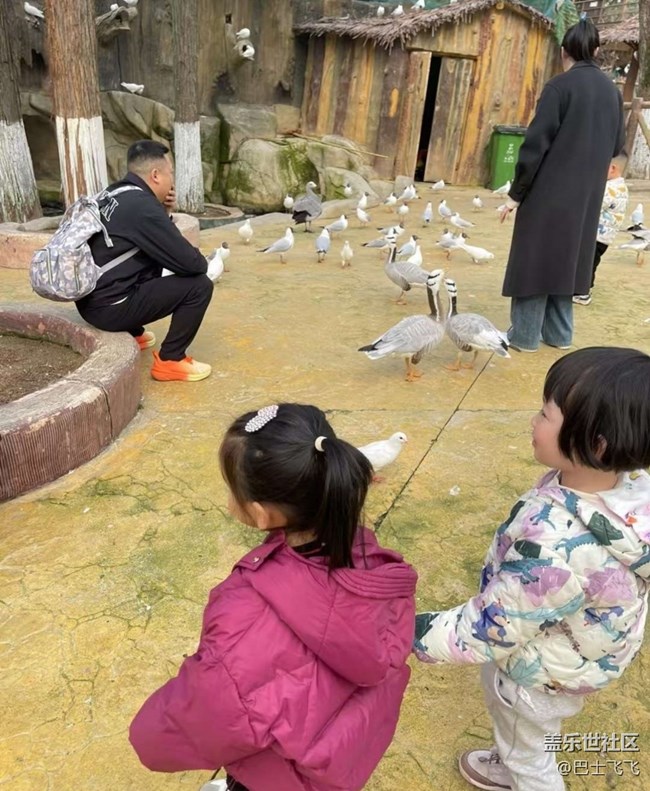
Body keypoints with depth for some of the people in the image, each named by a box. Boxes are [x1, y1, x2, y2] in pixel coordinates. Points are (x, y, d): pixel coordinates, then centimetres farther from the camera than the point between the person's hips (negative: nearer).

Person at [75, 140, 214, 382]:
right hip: (109, 307, -10)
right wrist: (202, 262, 5)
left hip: (90, 299, 10)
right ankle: (170, 360, -2)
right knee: (199, 284, -9)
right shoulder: (142, 206, -18)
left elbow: (159, 246, 22)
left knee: (156, 268, 30)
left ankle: (132, 334, 31)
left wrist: (165, 213, 5)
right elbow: (190, 263, -18)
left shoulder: (116, 194, 9)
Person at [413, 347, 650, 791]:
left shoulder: (556, 547, -44)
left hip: (547, 671, -7)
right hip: (584, 647, 8)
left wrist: (417, 635, -19)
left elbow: (492, 629, -31)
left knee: (525, 749, 26)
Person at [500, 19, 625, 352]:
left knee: (537, 255, 1)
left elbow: (536, 141, -14)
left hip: (550, 189, -6)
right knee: (567, 256, 14)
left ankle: (525, 335, 5)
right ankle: (559, 333, 18)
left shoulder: (560, 85, -10)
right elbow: (618, 144, 16)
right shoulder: (612, 90, 8)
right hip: (588, 193, 6)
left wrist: (515, 192, -10)